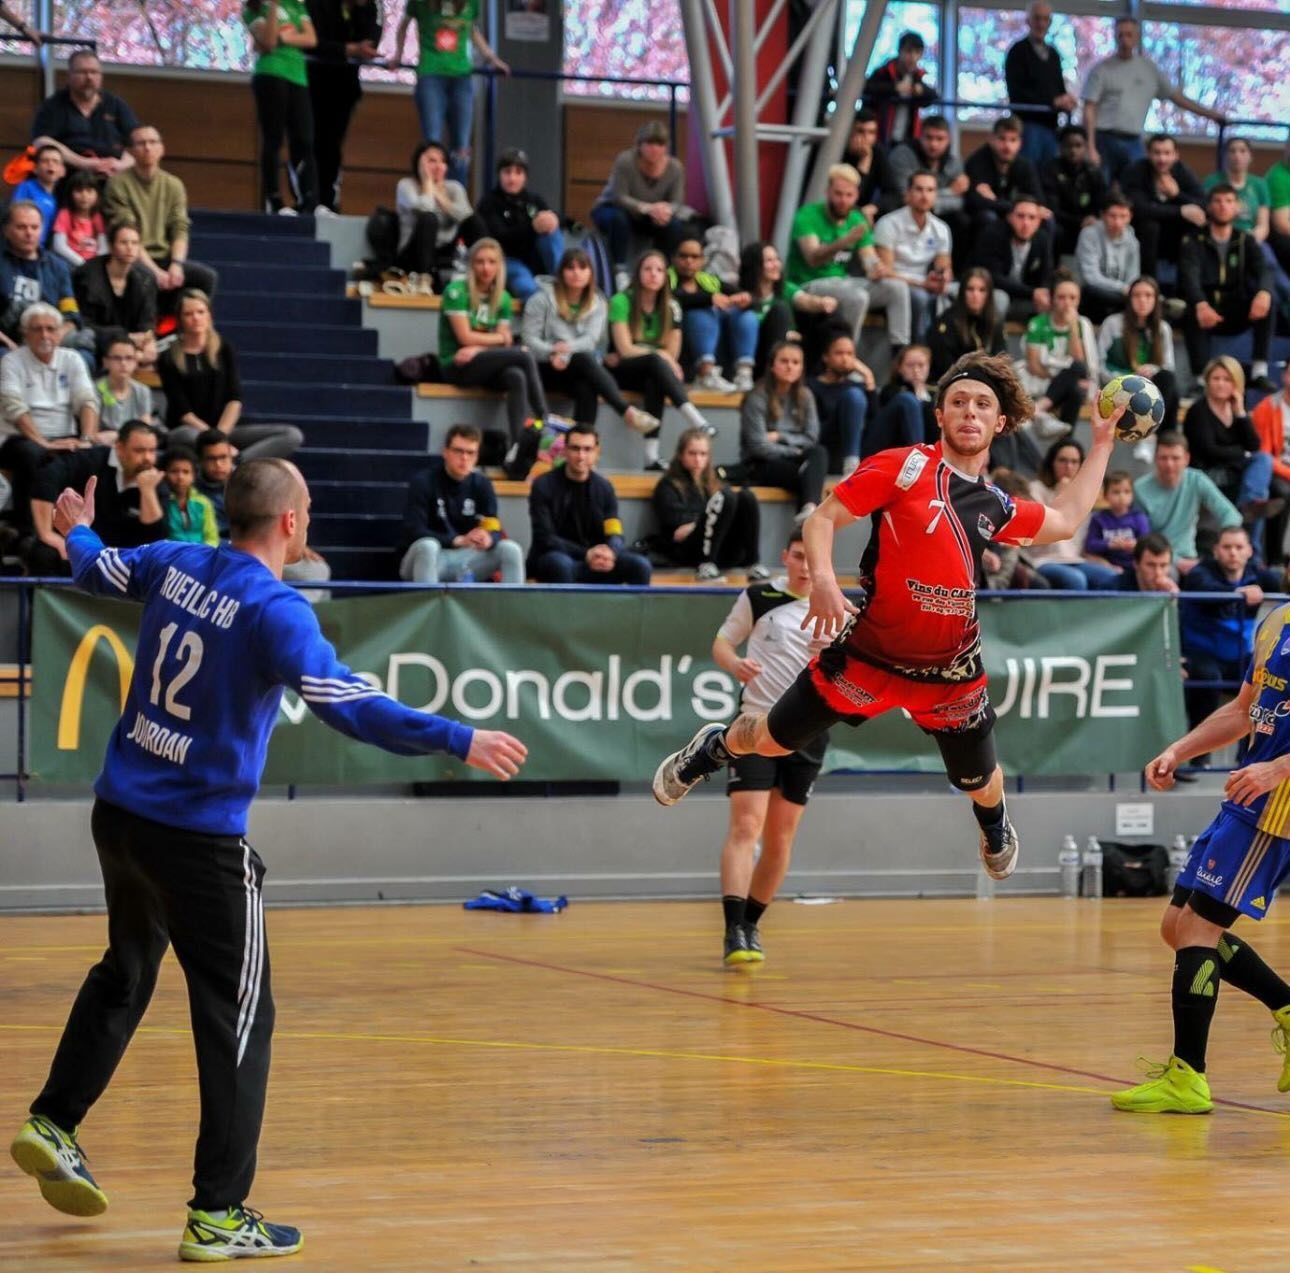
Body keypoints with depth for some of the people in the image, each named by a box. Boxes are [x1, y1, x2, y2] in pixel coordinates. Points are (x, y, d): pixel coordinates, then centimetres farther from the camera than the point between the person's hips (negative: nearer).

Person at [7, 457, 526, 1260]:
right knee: (239, 1015, 1)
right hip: (199, 837, -8)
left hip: (121, 811, 8)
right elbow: (346, 703, -30)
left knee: (127, 971, 29)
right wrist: (458, 741, -31)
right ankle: (218, 1215, 0)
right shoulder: (275, 610, -18)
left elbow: (101, 571, 24)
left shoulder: (176, 564, 3)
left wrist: (79, 532, 47)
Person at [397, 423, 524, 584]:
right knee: (428, 546, -38)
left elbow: (494, 529, -2)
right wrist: (458, 540, -32)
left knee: (511, 549, -16)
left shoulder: (481, 485, 2)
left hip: (464, 560, 5)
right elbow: (414, 531, -20)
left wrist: (488, 538, -29)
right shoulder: (423, 482, -12)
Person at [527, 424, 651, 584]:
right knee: (561, 564, -39)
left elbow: (614, 535, -2)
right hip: (550, 561, -4)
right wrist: (585, 554, -30)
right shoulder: (544, 486, -9)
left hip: (593, 563, 4)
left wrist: (610, 554, -28)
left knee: (640, 565, -18)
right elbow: (545, 539, -16)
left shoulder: (604, 487, 4)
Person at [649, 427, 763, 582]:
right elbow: (678, 532, -5)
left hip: (724, 555, 5)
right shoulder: (669, 486, 8)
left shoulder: (713, 483, 24)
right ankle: (705, 566, -31)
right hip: (688, 552, -5)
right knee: (726, 498, -24)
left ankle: (752, 564, -24)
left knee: (746, 497, -14)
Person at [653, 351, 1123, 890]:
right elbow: (821, 520, -12)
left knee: (981, 782, 17)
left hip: (950, 673, 3)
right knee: (772, 741, 9)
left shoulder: (996, 507, 5)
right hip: (868, 656, -3)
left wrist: (1102, 445, 20)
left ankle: (995, 825, 54)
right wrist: (822, 580, -30)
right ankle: (715, 747, 43)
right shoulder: (904, 467, -10)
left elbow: (1066, 520, 23)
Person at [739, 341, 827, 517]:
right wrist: (794, 451, -12)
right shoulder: (757, 398, -10)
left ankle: (810, 507, -53)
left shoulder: (805, 396, 7)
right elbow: (759, 446, -15)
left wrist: (780, 438, -12)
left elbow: (811, 438, 2)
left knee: (819, 452, -30)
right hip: (761, 466, -5)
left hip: (793, 462, 5)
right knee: (805, 472, -33)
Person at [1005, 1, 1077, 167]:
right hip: (1028, 125, -6)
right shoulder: (1018, 52, -2)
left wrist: (1066, 101, -4)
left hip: (1051, 126, 6)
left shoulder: (1053, 54, 18)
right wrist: (1054, 102, -15)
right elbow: (1017, 93, -11)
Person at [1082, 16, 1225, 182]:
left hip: (1134, 142, 3)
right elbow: (1090, 111, -4)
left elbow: (1176, 96, 17)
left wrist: (1210, 114, 14)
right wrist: (1091, 148, -13)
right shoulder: (1102, 70, 0)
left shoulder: (1149, 69, 11)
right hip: (1105, 140, -3)